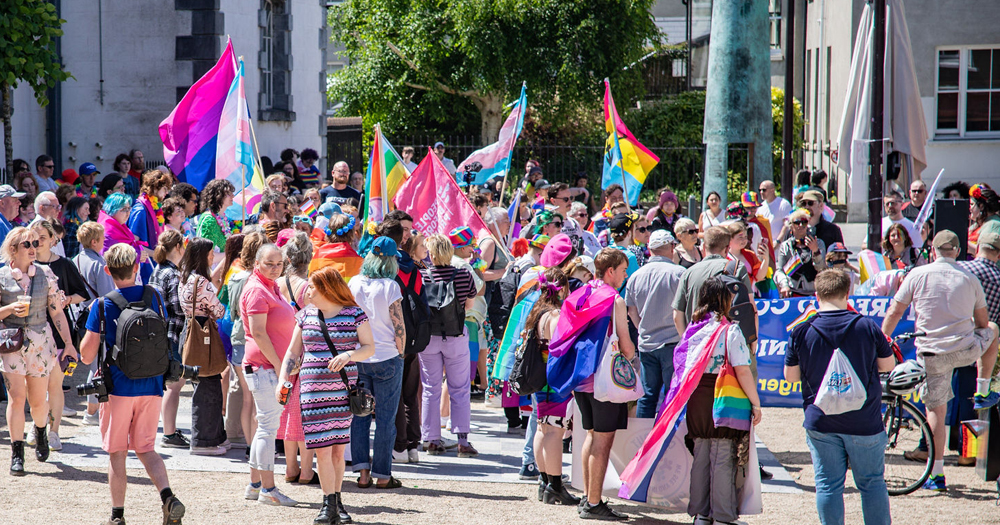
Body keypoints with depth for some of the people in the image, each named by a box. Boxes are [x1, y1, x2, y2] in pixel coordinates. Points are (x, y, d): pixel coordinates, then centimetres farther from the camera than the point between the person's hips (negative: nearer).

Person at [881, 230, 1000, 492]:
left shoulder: (917, 275, -4)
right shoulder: (970, 279, 2)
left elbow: (894, 312, -2)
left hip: (932, 354, -1)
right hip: (966, 349, 1)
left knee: (936, 411, 8)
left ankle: (937, 475, 7)